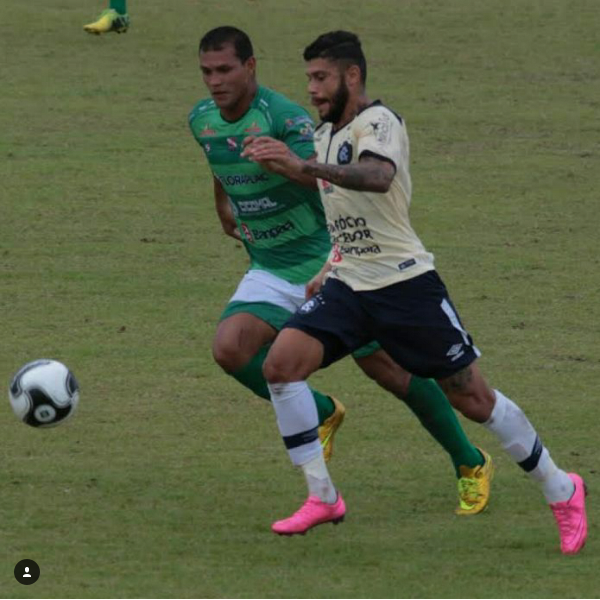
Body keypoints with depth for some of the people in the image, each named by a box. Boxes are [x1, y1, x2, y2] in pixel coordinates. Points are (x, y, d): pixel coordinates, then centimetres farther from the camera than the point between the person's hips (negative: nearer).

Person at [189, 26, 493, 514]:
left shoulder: (282, 116, -22)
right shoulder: (202, 120, 0)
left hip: (327, 263, -6)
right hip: (270, 272, 6)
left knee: (388, 369, -1)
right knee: (230, 348, -18)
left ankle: (471, 465, 19)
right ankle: (322, 414, 8)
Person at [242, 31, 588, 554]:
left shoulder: (378, 122, -14)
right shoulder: (325, 134, 12)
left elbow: (378, 177, -37)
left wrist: (302, 167, -47)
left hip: (406, 284, -7)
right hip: (348, 286, 7)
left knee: (473, 399, -2)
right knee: (281, 363, -14)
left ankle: (561, 491, 16)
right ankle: (322, 499, -7)